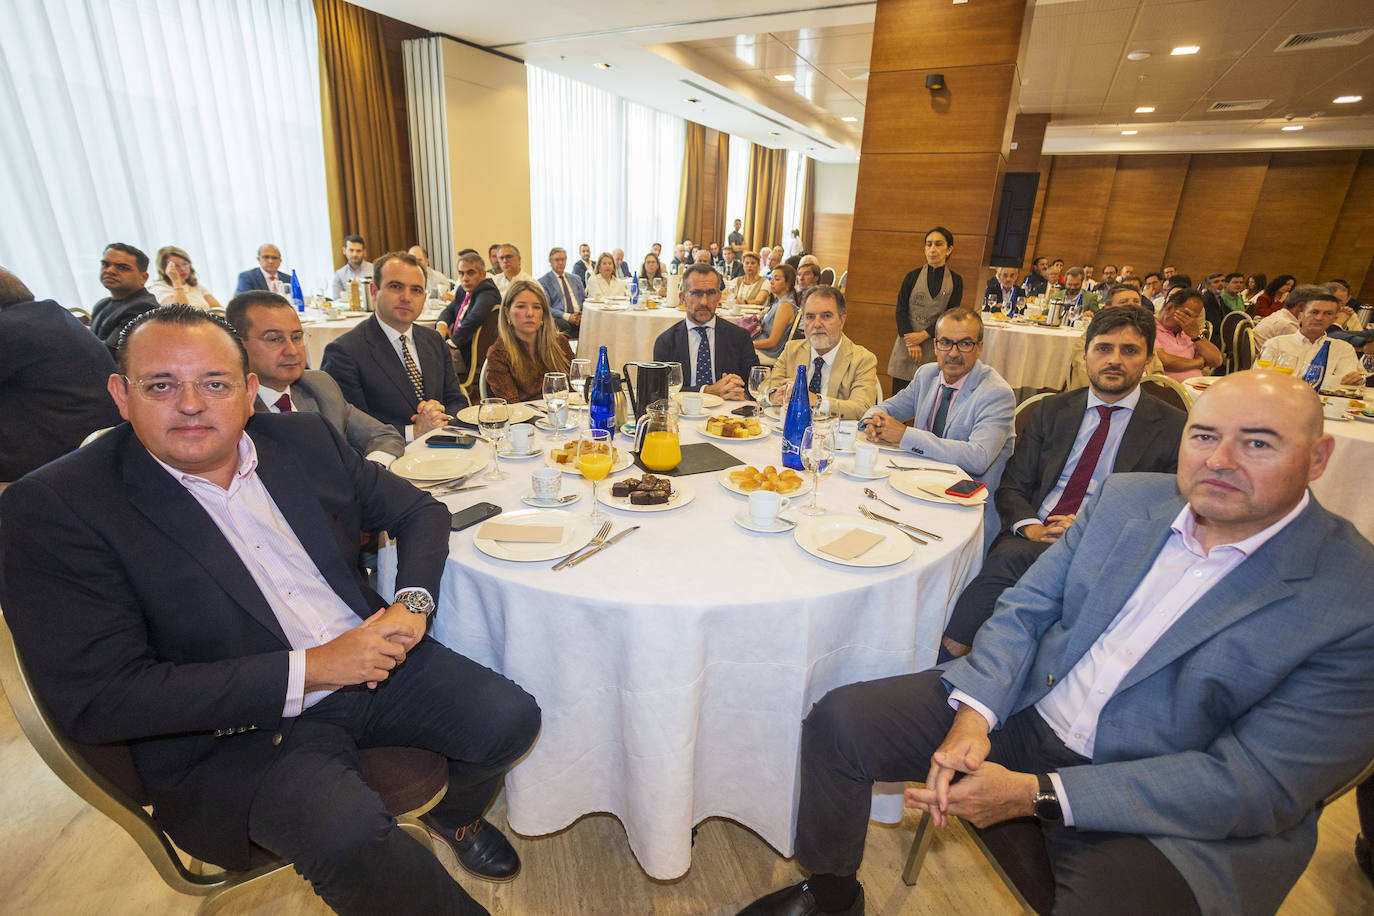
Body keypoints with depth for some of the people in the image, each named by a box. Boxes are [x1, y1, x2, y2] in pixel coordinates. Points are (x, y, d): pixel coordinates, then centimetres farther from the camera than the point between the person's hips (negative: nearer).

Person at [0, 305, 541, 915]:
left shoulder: (303, 439, 3)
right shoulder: (52, 507, -10)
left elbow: (419, 510, 9)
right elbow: (95, 699, -15)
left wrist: (412, 603, -10)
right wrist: (308, 670, -21)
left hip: (369, 657, 5)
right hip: (231, 734, -4)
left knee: (511, 719, -8)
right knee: (351, 835, -30)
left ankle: (455, 814, 27)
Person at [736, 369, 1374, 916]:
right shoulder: (1126, 497, 1)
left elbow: (1261, 784, -17)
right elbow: (1024, 608, 2)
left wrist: (1037, 794, -23)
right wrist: (973, 713, -16)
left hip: (1169, 818, -3)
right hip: (1020, 709, 4)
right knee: (839, 719, -7)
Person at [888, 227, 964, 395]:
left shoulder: (955, 281, 6)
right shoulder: (912, 277, 6)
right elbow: (901, 311, 0)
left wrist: (923, 335, -12)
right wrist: (911, 343, -11)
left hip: (936, 348, 0)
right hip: (907, 347, 0)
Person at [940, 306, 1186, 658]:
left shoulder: (1174, 428, 7)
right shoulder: (1051, 410, 16)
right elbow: (1011, 487, 11)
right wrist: (1030, 527, -11)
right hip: (1030, 538, 3)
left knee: (1012, 559, -33)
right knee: (1009, 555, -32)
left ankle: (949, 652, -24)